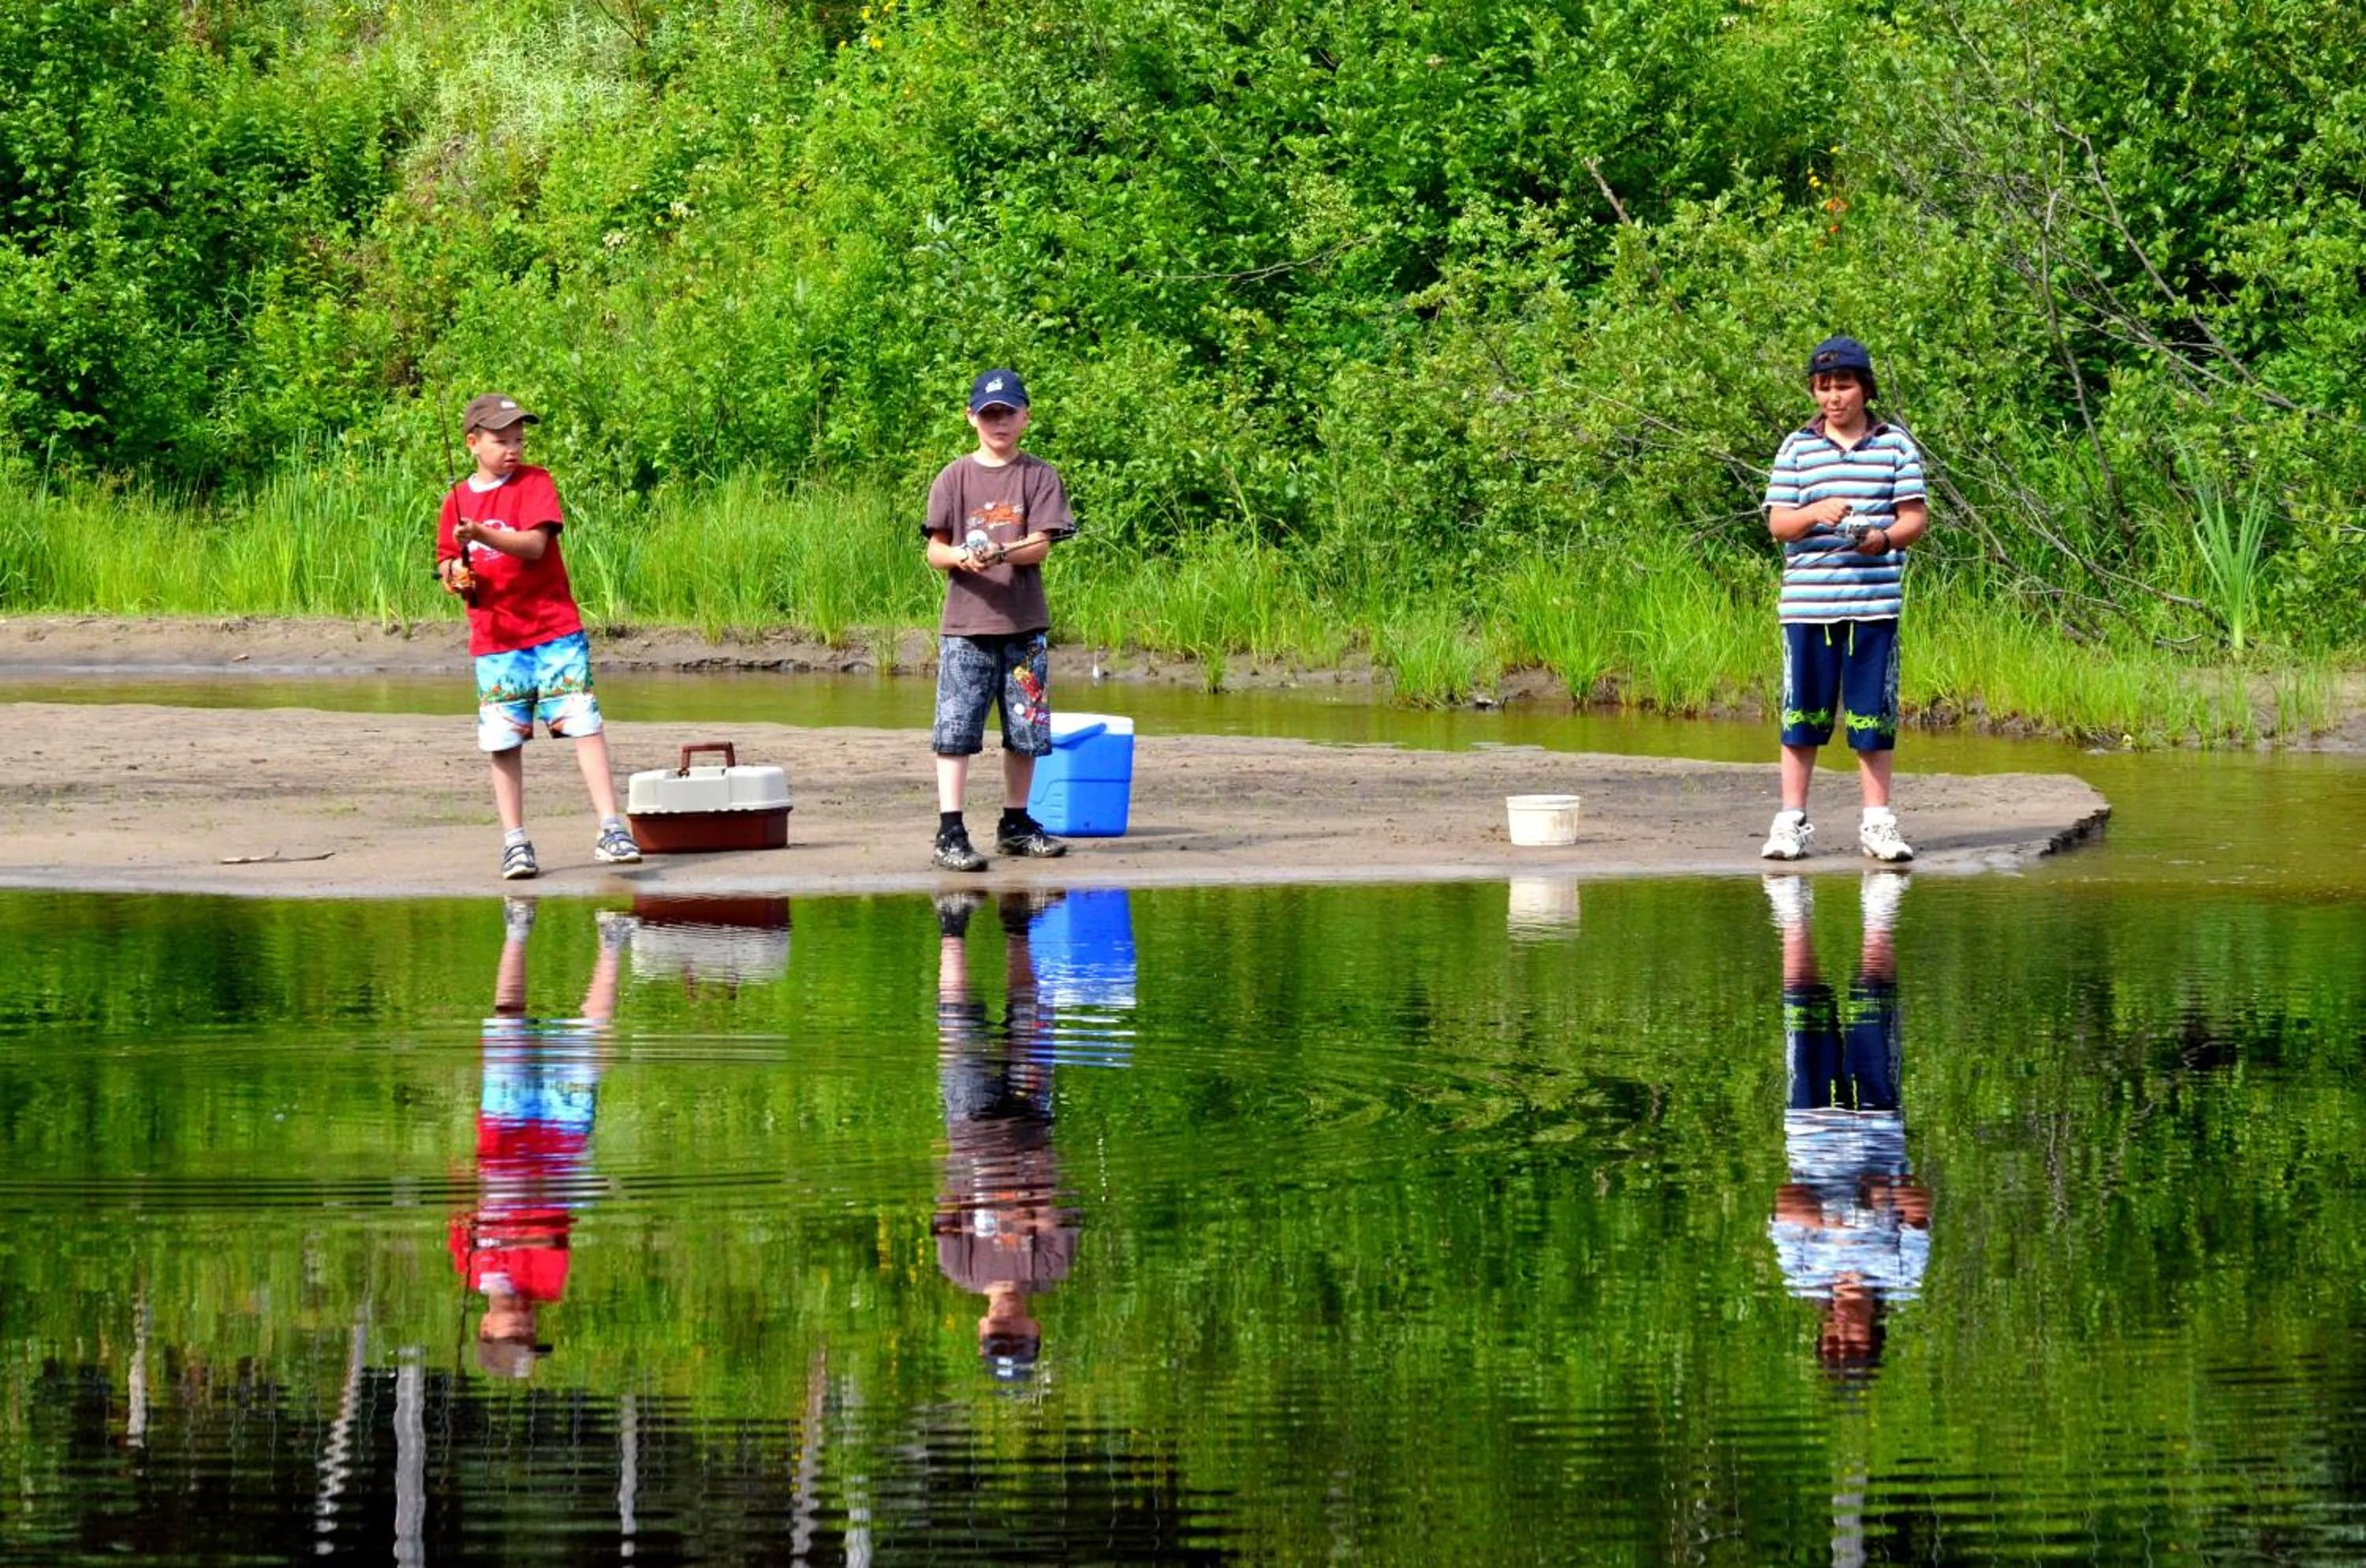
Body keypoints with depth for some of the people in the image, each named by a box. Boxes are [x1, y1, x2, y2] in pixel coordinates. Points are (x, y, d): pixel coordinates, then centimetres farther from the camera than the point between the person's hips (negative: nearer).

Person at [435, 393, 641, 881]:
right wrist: (455, 575, -6)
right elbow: (446, 561, 17)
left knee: (582, 723, -10)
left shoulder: (535, 483, -2)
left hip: (554, 630, -3)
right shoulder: (458, 499, 8)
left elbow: (534, 544, -16)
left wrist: (483, 534, -29)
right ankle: (514, 841, 12)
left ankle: (611, 830, -11)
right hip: (493, 639, 3)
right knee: (504, 741, 3)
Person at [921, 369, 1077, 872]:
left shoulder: (1039, 476, 6)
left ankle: (1015, 824, 22)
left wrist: (999, 553, -22)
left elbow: (1040, 546, -4)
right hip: (966, 624, -1)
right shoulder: (955, 478, 6)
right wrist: (960, 557, -19)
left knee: (1026, 731, 8)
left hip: (1025, 625, 1)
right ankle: (949, 832, -9)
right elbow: (934, 550, 3)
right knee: (956, 731, -7)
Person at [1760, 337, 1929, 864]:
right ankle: (1791, 820, 9)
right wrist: (1815, 514, -18)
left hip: (1874, 601, 0)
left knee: (1873, 714, 3)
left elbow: (1916, 518, 3)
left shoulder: (1896, 446, 6)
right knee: (1803, 713, 2)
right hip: (1808, 599, 0)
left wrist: (1885, 537, -18)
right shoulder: (1797, 448, 8)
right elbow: (1777, 522, 3)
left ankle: (1877, 821, 11)